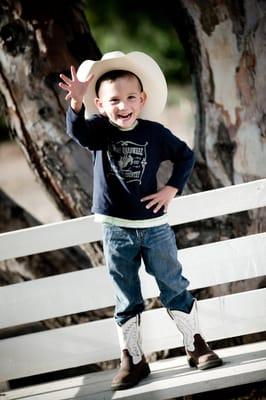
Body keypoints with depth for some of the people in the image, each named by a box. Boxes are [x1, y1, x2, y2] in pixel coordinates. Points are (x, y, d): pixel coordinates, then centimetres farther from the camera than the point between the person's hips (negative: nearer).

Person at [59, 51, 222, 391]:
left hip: (154, 225, 0)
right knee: (126, 300, 9)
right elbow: (78, 132, -31)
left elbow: (185, 156, 9)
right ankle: (132, 360, 18)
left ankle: (196, 347, 21)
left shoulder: (155, 133, -6)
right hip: (116, 230, 0)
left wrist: (171, 189, -3)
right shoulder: (100, 129, -8)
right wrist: (76, 102, -51)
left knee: (175, 289, 8)